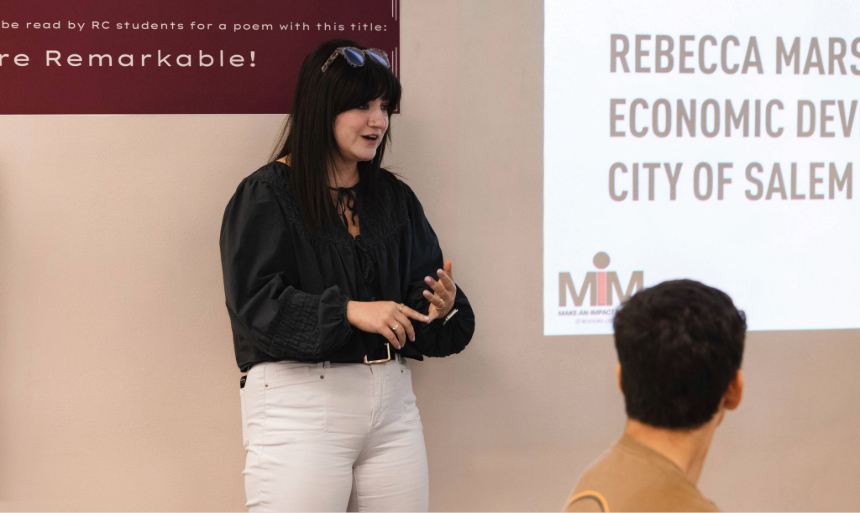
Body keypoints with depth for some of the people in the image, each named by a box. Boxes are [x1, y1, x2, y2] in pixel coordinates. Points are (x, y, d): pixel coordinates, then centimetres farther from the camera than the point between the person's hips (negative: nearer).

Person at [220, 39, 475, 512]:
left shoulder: (395, 198, 15)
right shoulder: (266, 194, -3)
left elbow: (422, 286, 12)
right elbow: (255, 301, -13)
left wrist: (442, 306, -11)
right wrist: (349, 310, -23)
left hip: (390, 397, 5)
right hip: (299, 400, -5)